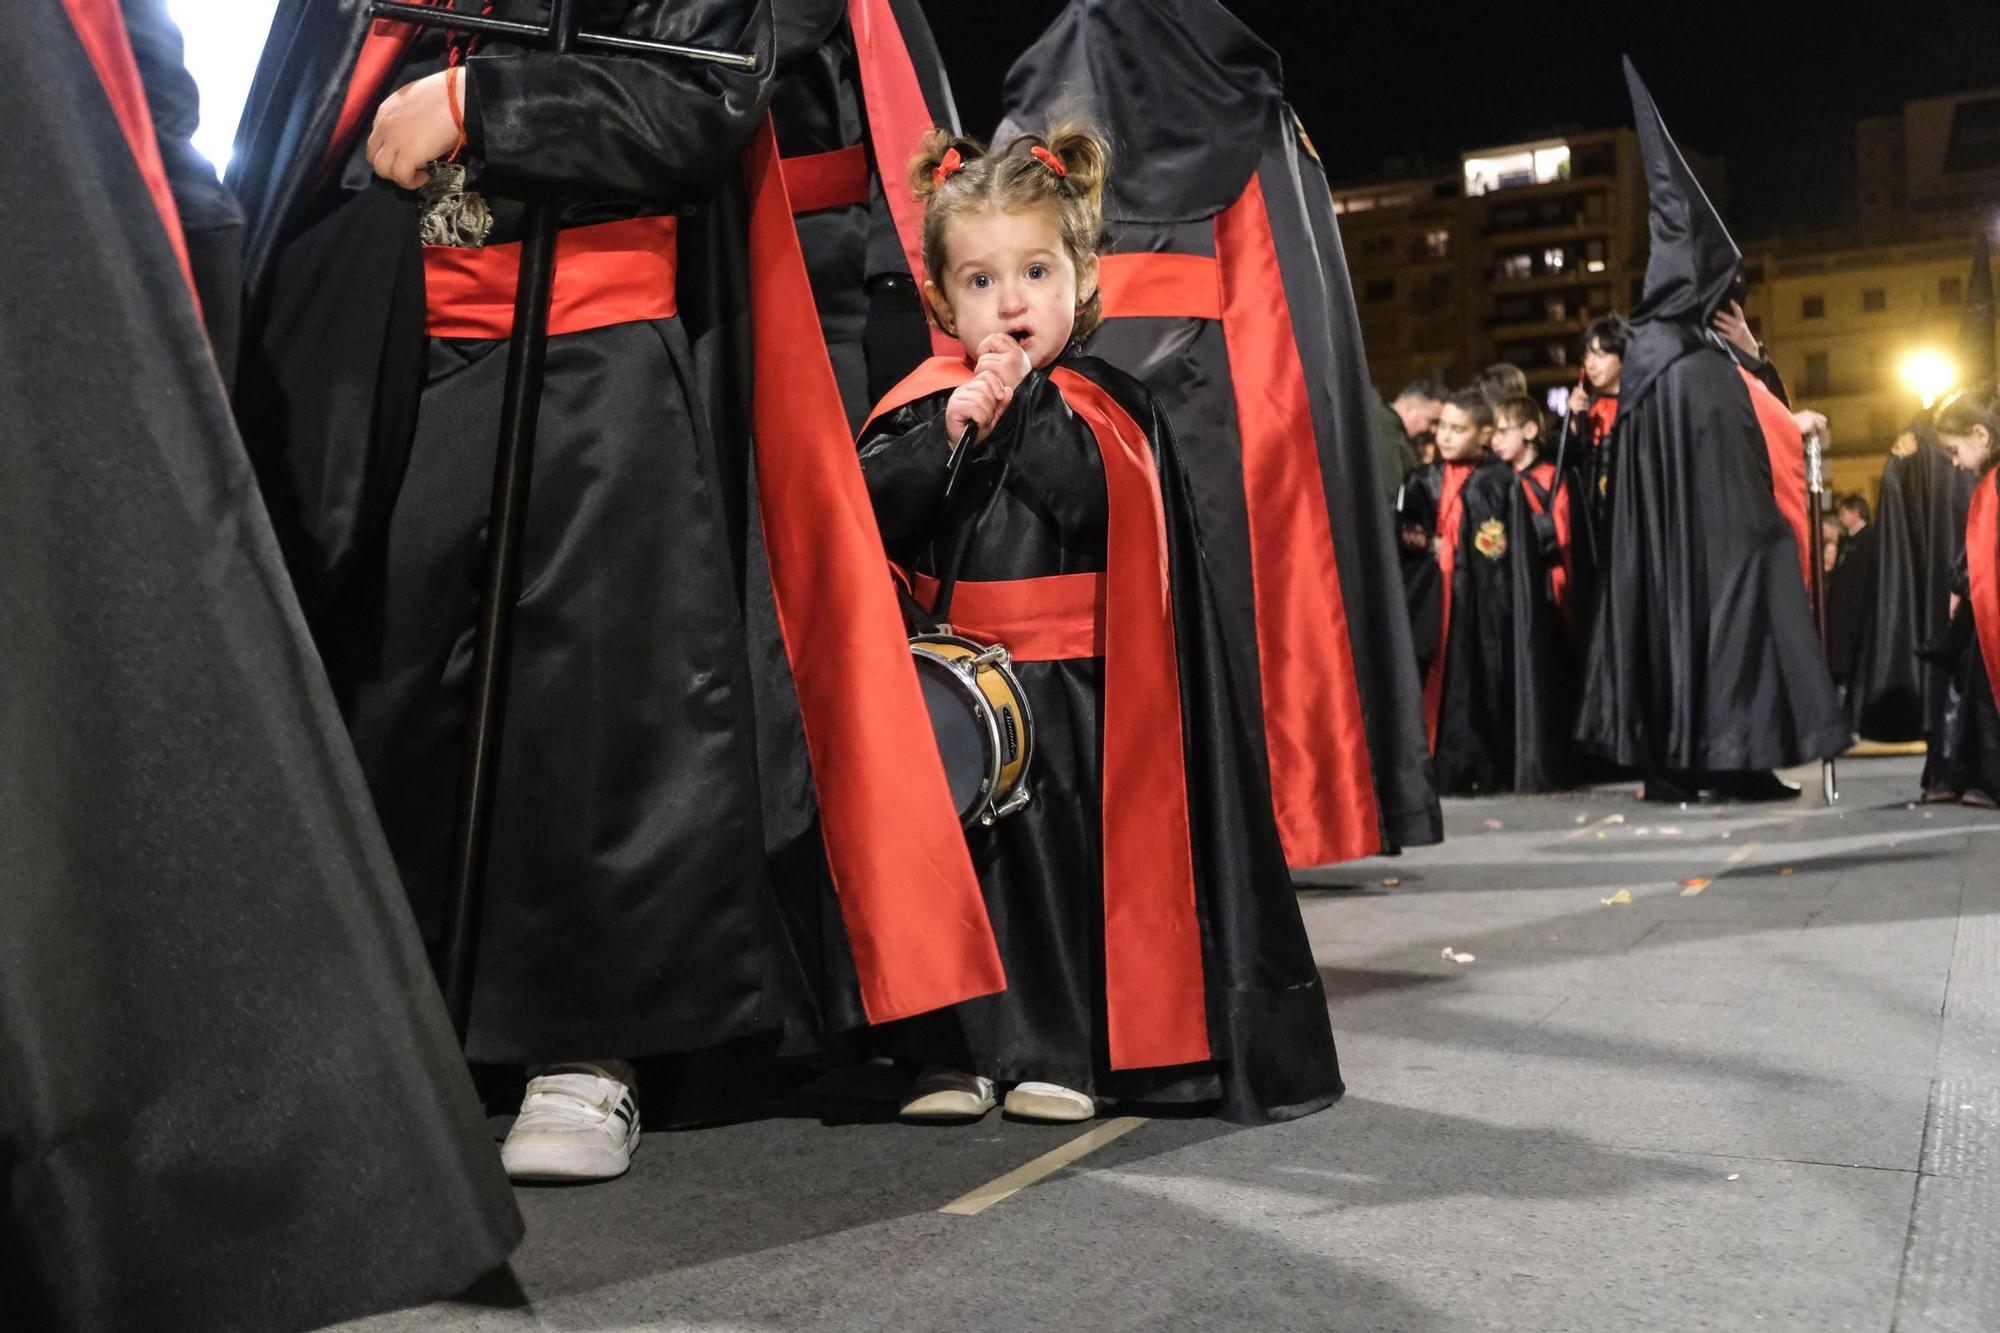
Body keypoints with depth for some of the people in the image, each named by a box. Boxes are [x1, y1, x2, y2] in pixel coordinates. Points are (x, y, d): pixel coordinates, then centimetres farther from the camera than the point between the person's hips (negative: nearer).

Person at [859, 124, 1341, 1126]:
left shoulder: (1111, 407, 4)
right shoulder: (923, 404, 9)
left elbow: (1083, 494, -16)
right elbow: (868, 512, -5)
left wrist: (1020, 392, -9)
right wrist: (954, 425, -14)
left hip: (1073, 685, -2)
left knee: (1065, 852, -1)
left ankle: (1058, 1051, 10)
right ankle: (953, 1052, 11)